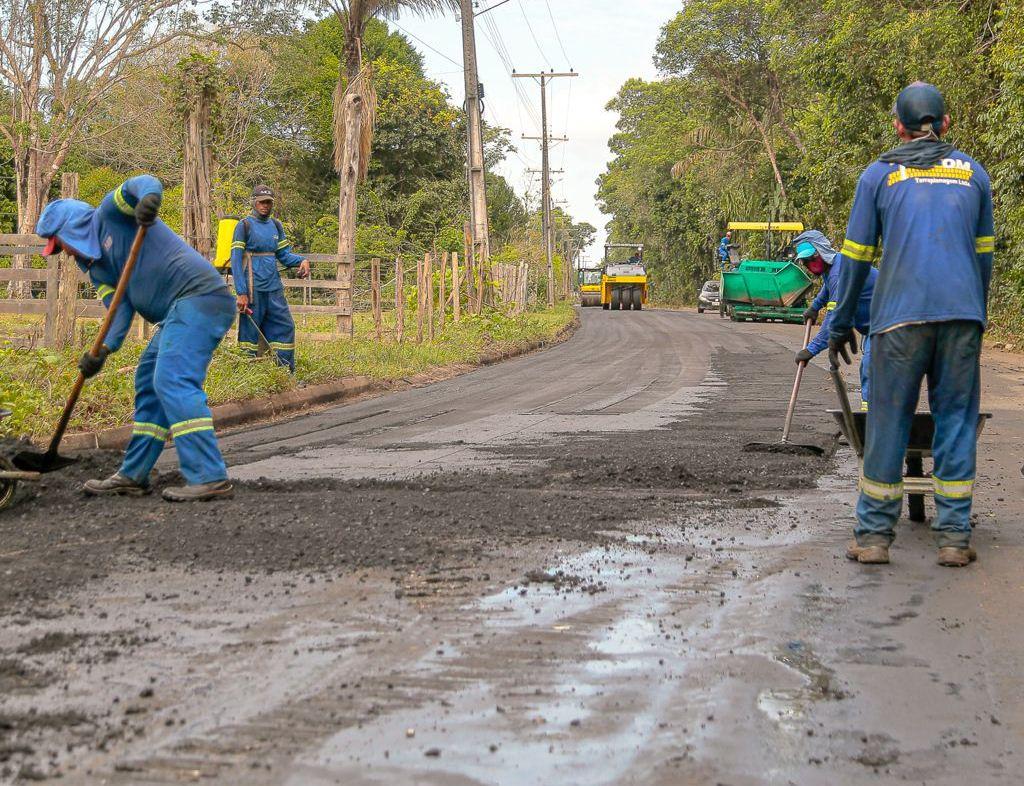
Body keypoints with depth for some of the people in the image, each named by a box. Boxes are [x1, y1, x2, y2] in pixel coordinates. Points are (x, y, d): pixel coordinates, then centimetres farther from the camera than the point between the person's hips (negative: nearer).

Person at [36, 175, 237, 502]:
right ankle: (133, 476, 25)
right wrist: (104, 348, -9)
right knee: (149, 380, 16)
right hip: (182, 311, 10)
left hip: (199, 295, -10)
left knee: (173, 380, -19)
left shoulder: (111, 212, 3)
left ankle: (210, 478, -24)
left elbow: (141, 183, -13)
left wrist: (148, 196, -37)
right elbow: (119, 307, 9)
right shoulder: (95, 266, 23)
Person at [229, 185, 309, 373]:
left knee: (286, 327, 3)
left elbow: (284, 254, 16)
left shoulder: (276, 226, 14)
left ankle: (287, 373, 8)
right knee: (250, 331, -2)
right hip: (253, 289, -6)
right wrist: (241, 293, -15)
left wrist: (301, 261, -6)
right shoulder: (244, 226, -3)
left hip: (274, 288, 6)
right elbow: (236, 261, -8)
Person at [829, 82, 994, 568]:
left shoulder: (879, 175, 9)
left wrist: (841, 325, 15)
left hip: (900, 314, -2)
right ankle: (954, 538, 4)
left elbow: (855, 257, 8)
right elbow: (984, 253, 18)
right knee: (956, 419, 5)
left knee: (888, 422, 3)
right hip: (962, 312, 2)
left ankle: (873, 536, 4)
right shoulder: (973, 173, 15)